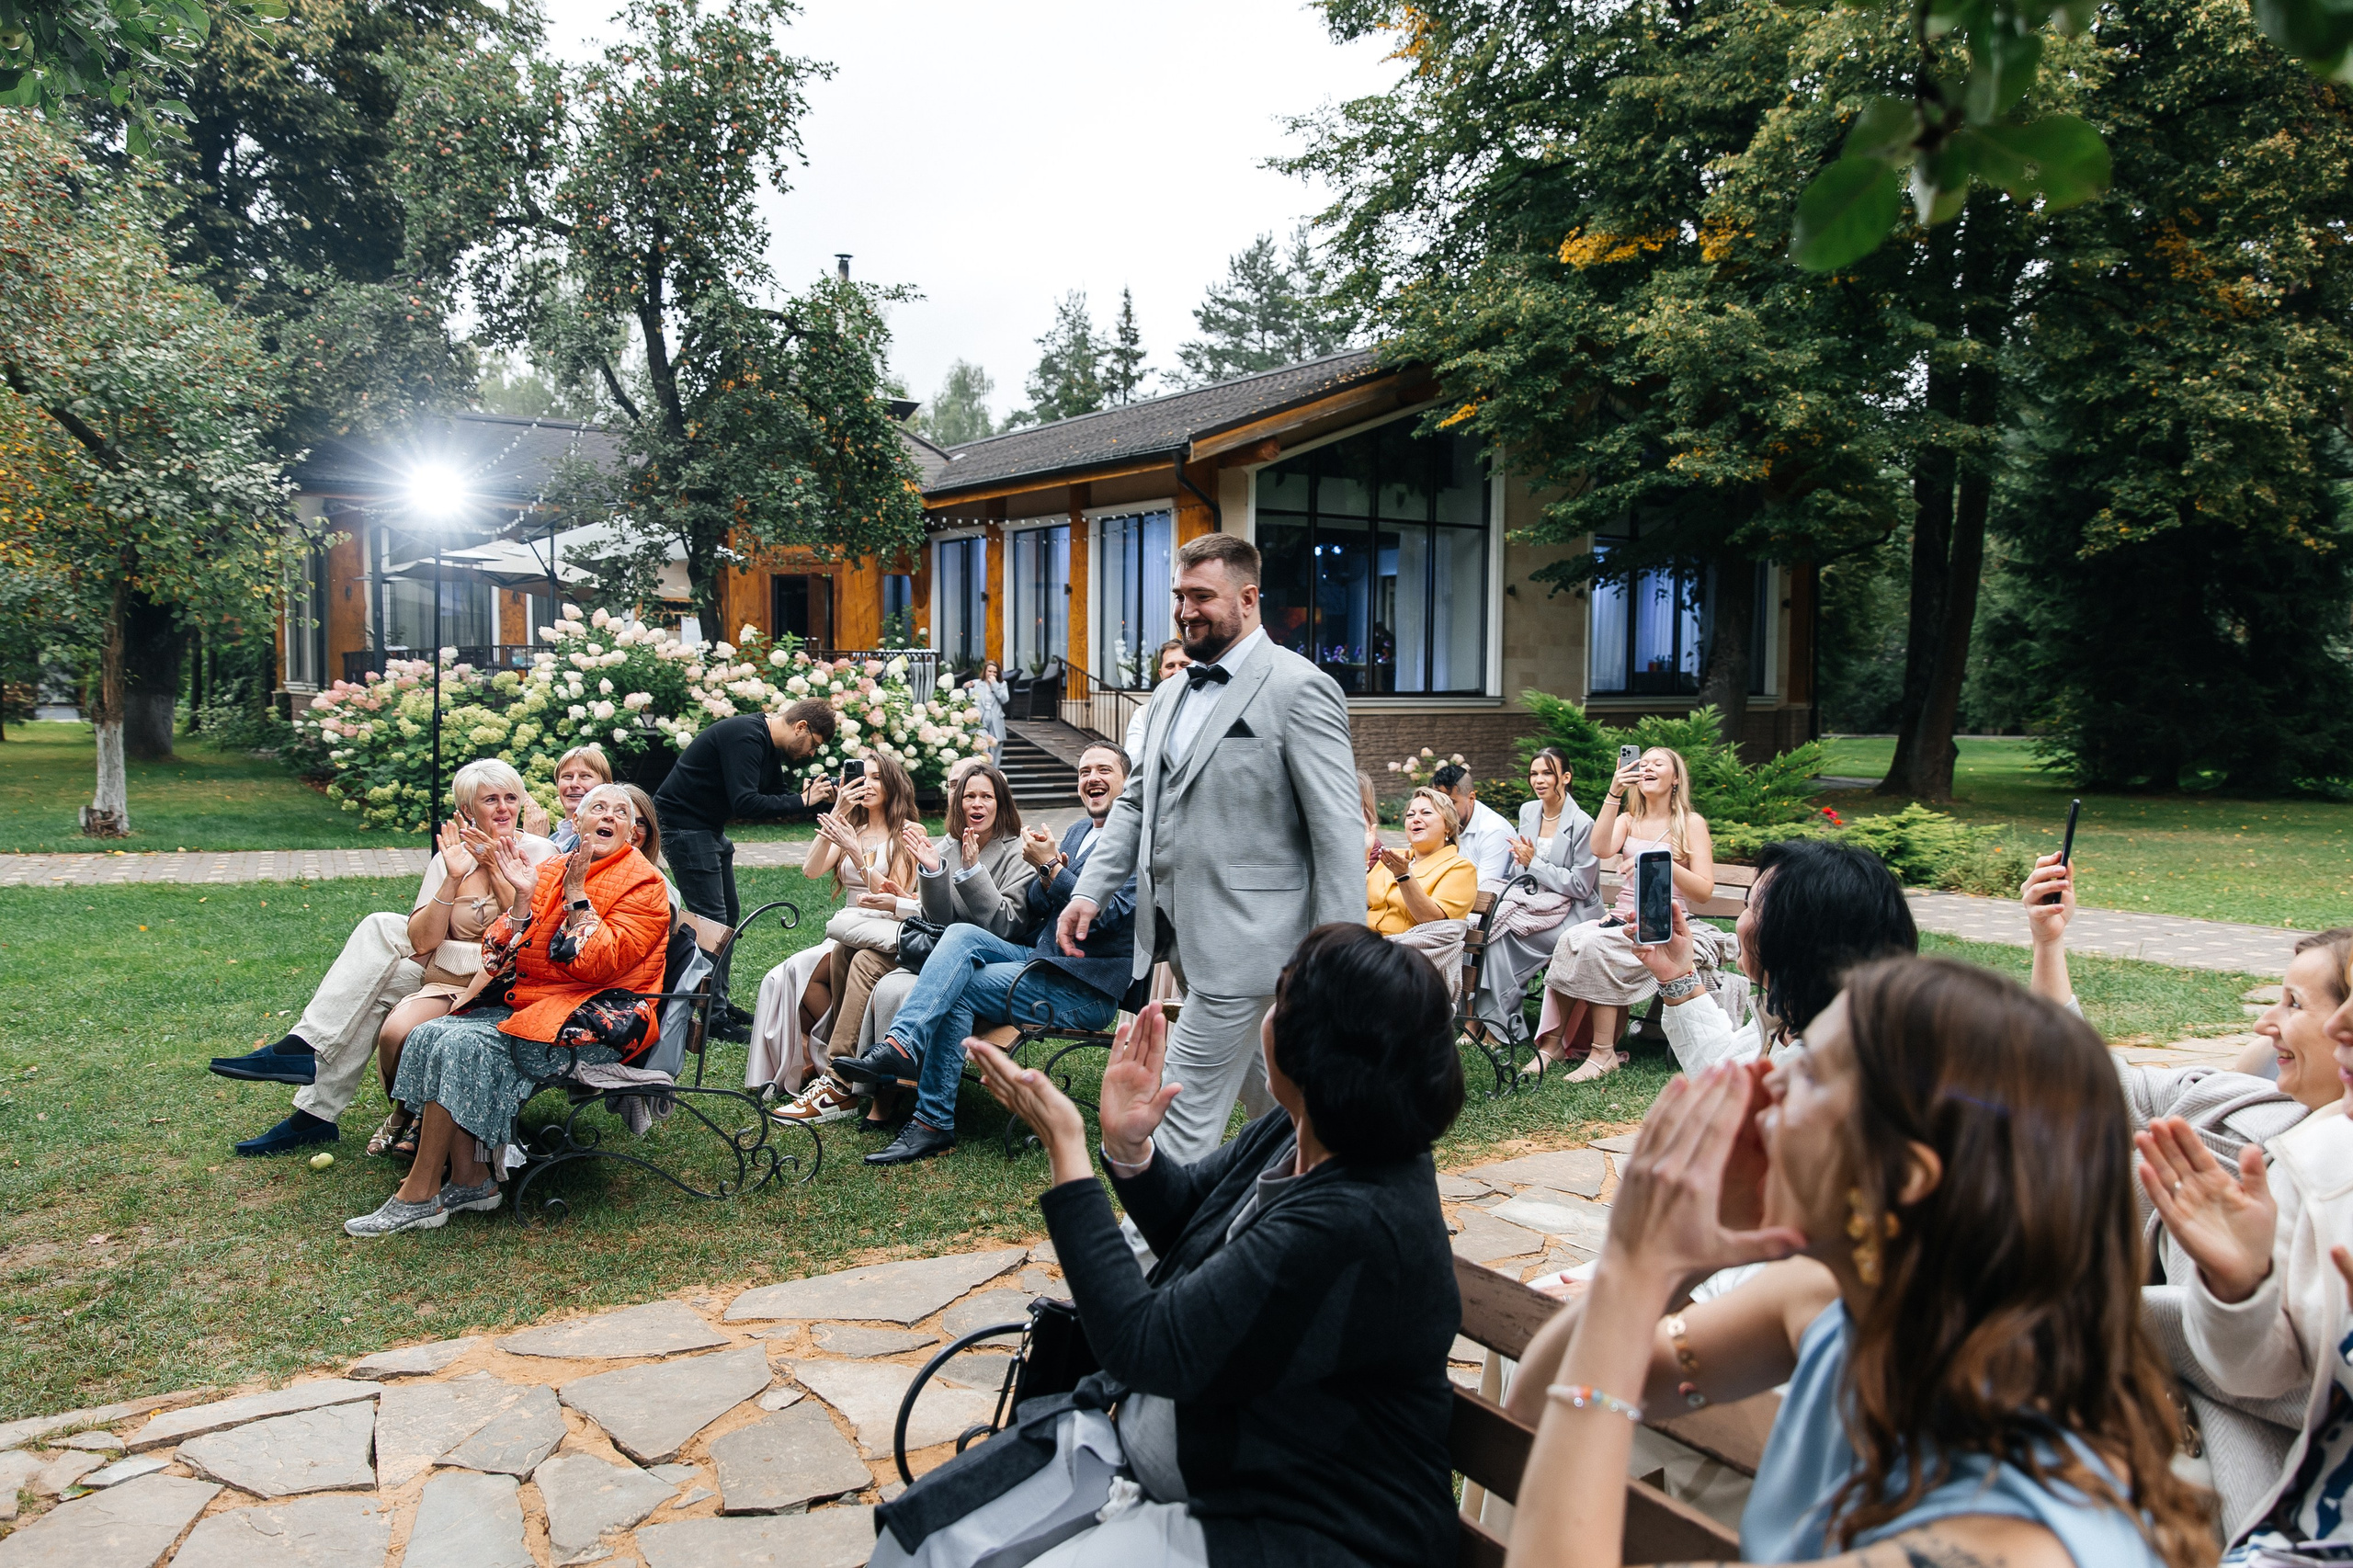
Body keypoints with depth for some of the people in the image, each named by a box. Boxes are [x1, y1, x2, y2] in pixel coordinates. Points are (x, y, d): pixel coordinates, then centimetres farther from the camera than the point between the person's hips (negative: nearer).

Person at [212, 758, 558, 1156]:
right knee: (380, 928, -15)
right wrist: (453, 880, -15)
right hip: (445, 971, 5)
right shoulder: (452, 857, 6)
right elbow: (422, 940, -4)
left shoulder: (539, 853, -4)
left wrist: (497, 869, -17)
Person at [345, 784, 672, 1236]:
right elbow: (499, 961, 4)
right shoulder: (550, 871, 12)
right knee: (427, 1035, -15)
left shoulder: (643, 884, -5)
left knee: (465, 1044, -24)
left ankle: (419, 1196, -15)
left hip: (598, 1018, -7)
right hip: (526, 1003, 7)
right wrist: (523, 898, -8)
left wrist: (575, 893, -16)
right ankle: (470, 1180, -10)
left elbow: (599, 965, -19)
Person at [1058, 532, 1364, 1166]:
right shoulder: (1171, 694, 15)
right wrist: (1091, 890, 7)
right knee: (1266, 1093, 19)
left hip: (1242, 940, -8)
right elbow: (1136, 802, 20)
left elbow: (1338, 832, -15)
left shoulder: (1299, 689, -11)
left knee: (1185, 1101, -6)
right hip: (1182, 936, 8)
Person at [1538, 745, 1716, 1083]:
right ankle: (1553, 1042, -27)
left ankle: (1603, 1053, -26)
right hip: (1621, 920, 4)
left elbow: (1705, 891, -4)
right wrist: (1613, 793, -12)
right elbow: (1601, 849, -6)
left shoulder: (1690, 823, 6)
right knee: (1571, 938, -28)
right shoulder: (1627, 820, 19)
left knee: (1595, 944, -32)